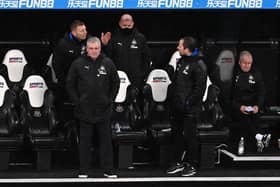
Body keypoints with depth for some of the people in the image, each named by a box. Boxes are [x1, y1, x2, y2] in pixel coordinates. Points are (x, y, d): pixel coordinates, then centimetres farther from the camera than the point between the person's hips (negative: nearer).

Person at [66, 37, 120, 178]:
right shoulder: (78, 64, -1)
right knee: (85, 141, 4)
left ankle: (108, 170, 9)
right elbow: (70, 84, 5)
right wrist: (76, 101, -2)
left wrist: (110, 99, 4)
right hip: (84, 110, -1)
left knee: (106, 140, 4)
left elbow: (116, 83, 11)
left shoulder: (108, 63, 3)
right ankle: (83, 171, 10)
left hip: (103, 110, 1)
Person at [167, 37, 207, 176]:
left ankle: (192, 165, 7)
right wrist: (172, 99, 14)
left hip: (189, 109, -9)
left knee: (189, 136, -2)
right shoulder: (180, 62, 12)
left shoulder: (197, 66, -15)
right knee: (176, 134, 13)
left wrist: (189, 102, -17)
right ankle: (178, 162, 22)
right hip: (177, 107, 9)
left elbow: (200, 88, -18)